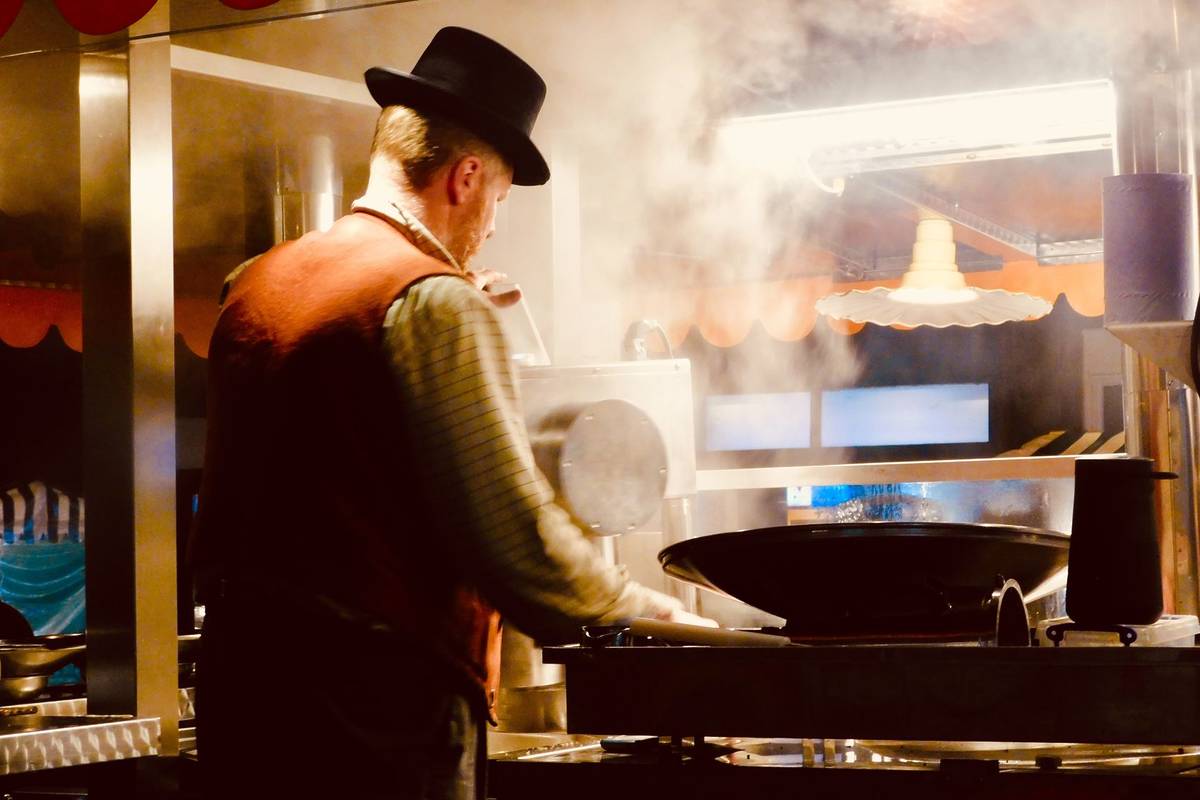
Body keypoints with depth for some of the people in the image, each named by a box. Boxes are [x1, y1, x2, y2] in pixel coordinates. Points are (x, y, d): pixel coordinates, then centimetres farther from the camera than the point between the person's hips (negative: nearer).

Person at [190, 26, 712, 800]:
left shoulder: (255, 284, 12)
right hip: (376, 698, -8)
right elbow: (515, 536, -17)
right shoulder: (436, 300, -12)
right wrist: (646, 611, -2)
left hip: (239, 674, 8)